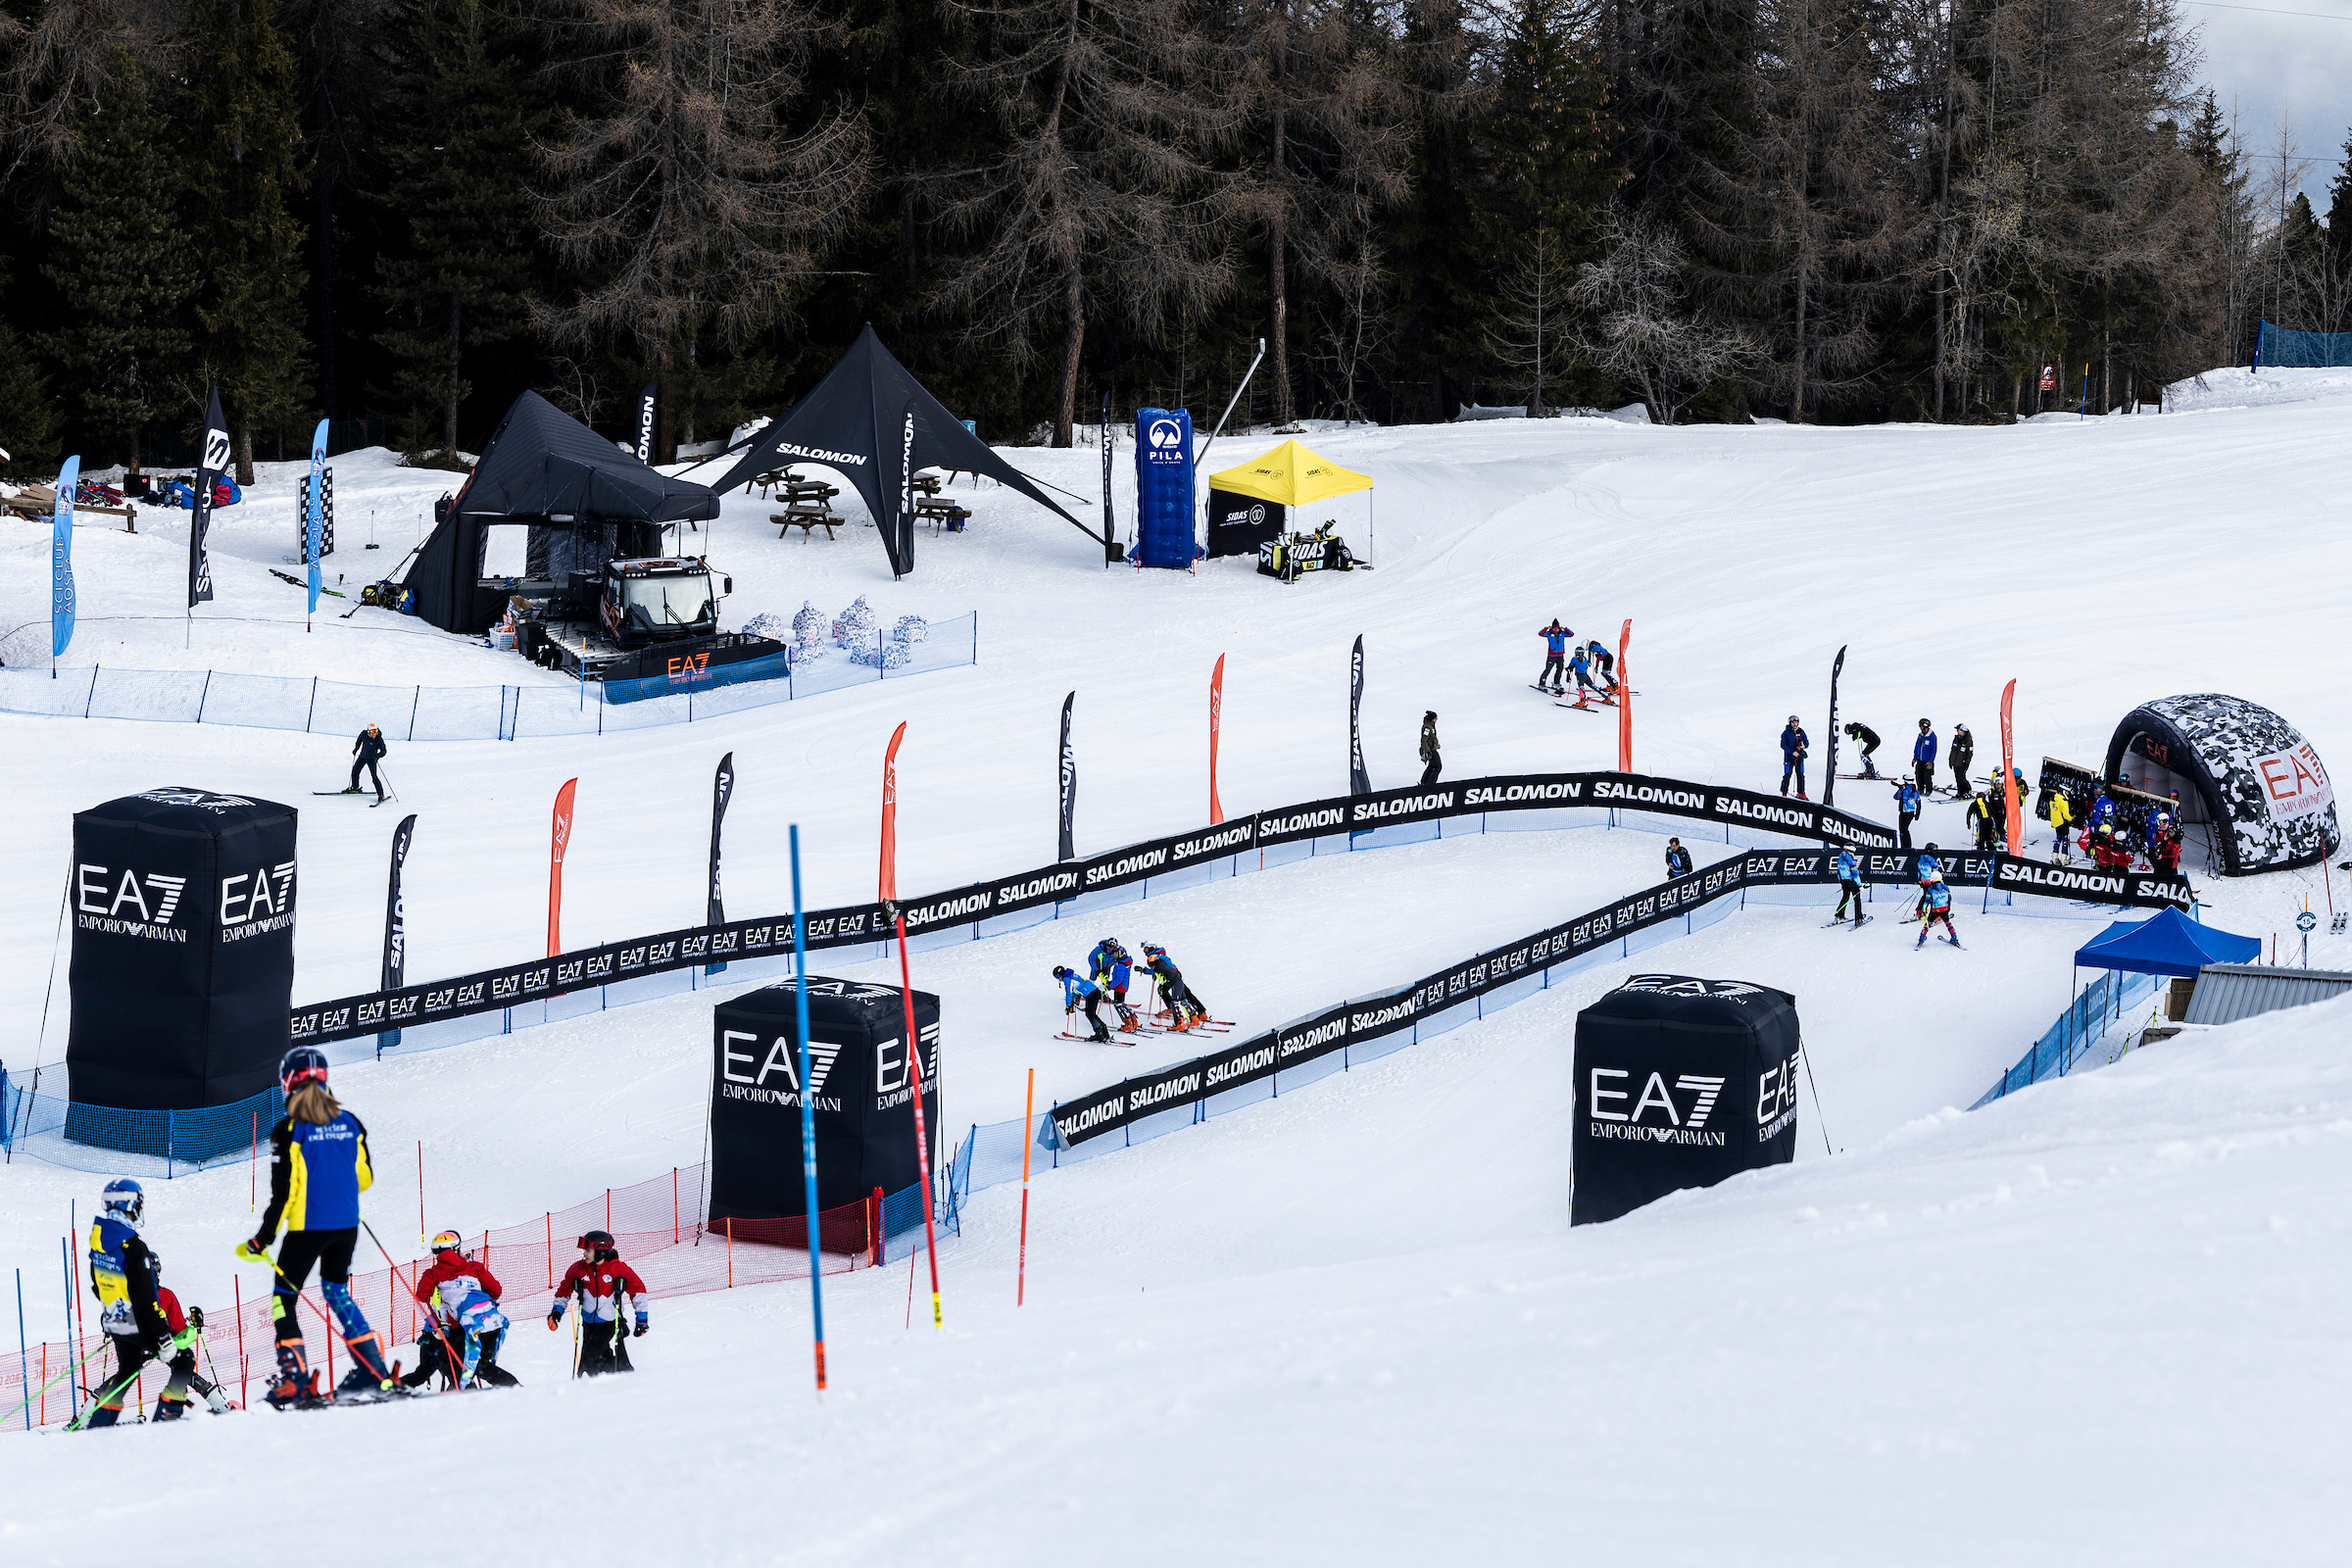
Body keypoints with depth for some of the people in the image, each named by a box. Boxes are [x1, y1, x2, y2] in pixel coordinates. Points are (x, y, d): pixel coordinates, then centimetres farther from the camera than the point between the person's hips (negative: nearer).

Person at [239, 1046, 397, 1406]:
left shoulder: (289, 1130, -12)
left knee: (283, 1298, 6)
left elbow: (283, 1194, -14)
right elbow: (364, 1178, 11)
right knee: (337, 1292, 22)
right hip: (347, 1226, 6)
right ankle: (375, 1371, 15)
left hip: (307, 1227, -6)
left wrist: (262, 1241, -8)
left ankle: (294, 1379, -6)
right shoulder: (349, 1123, 3)